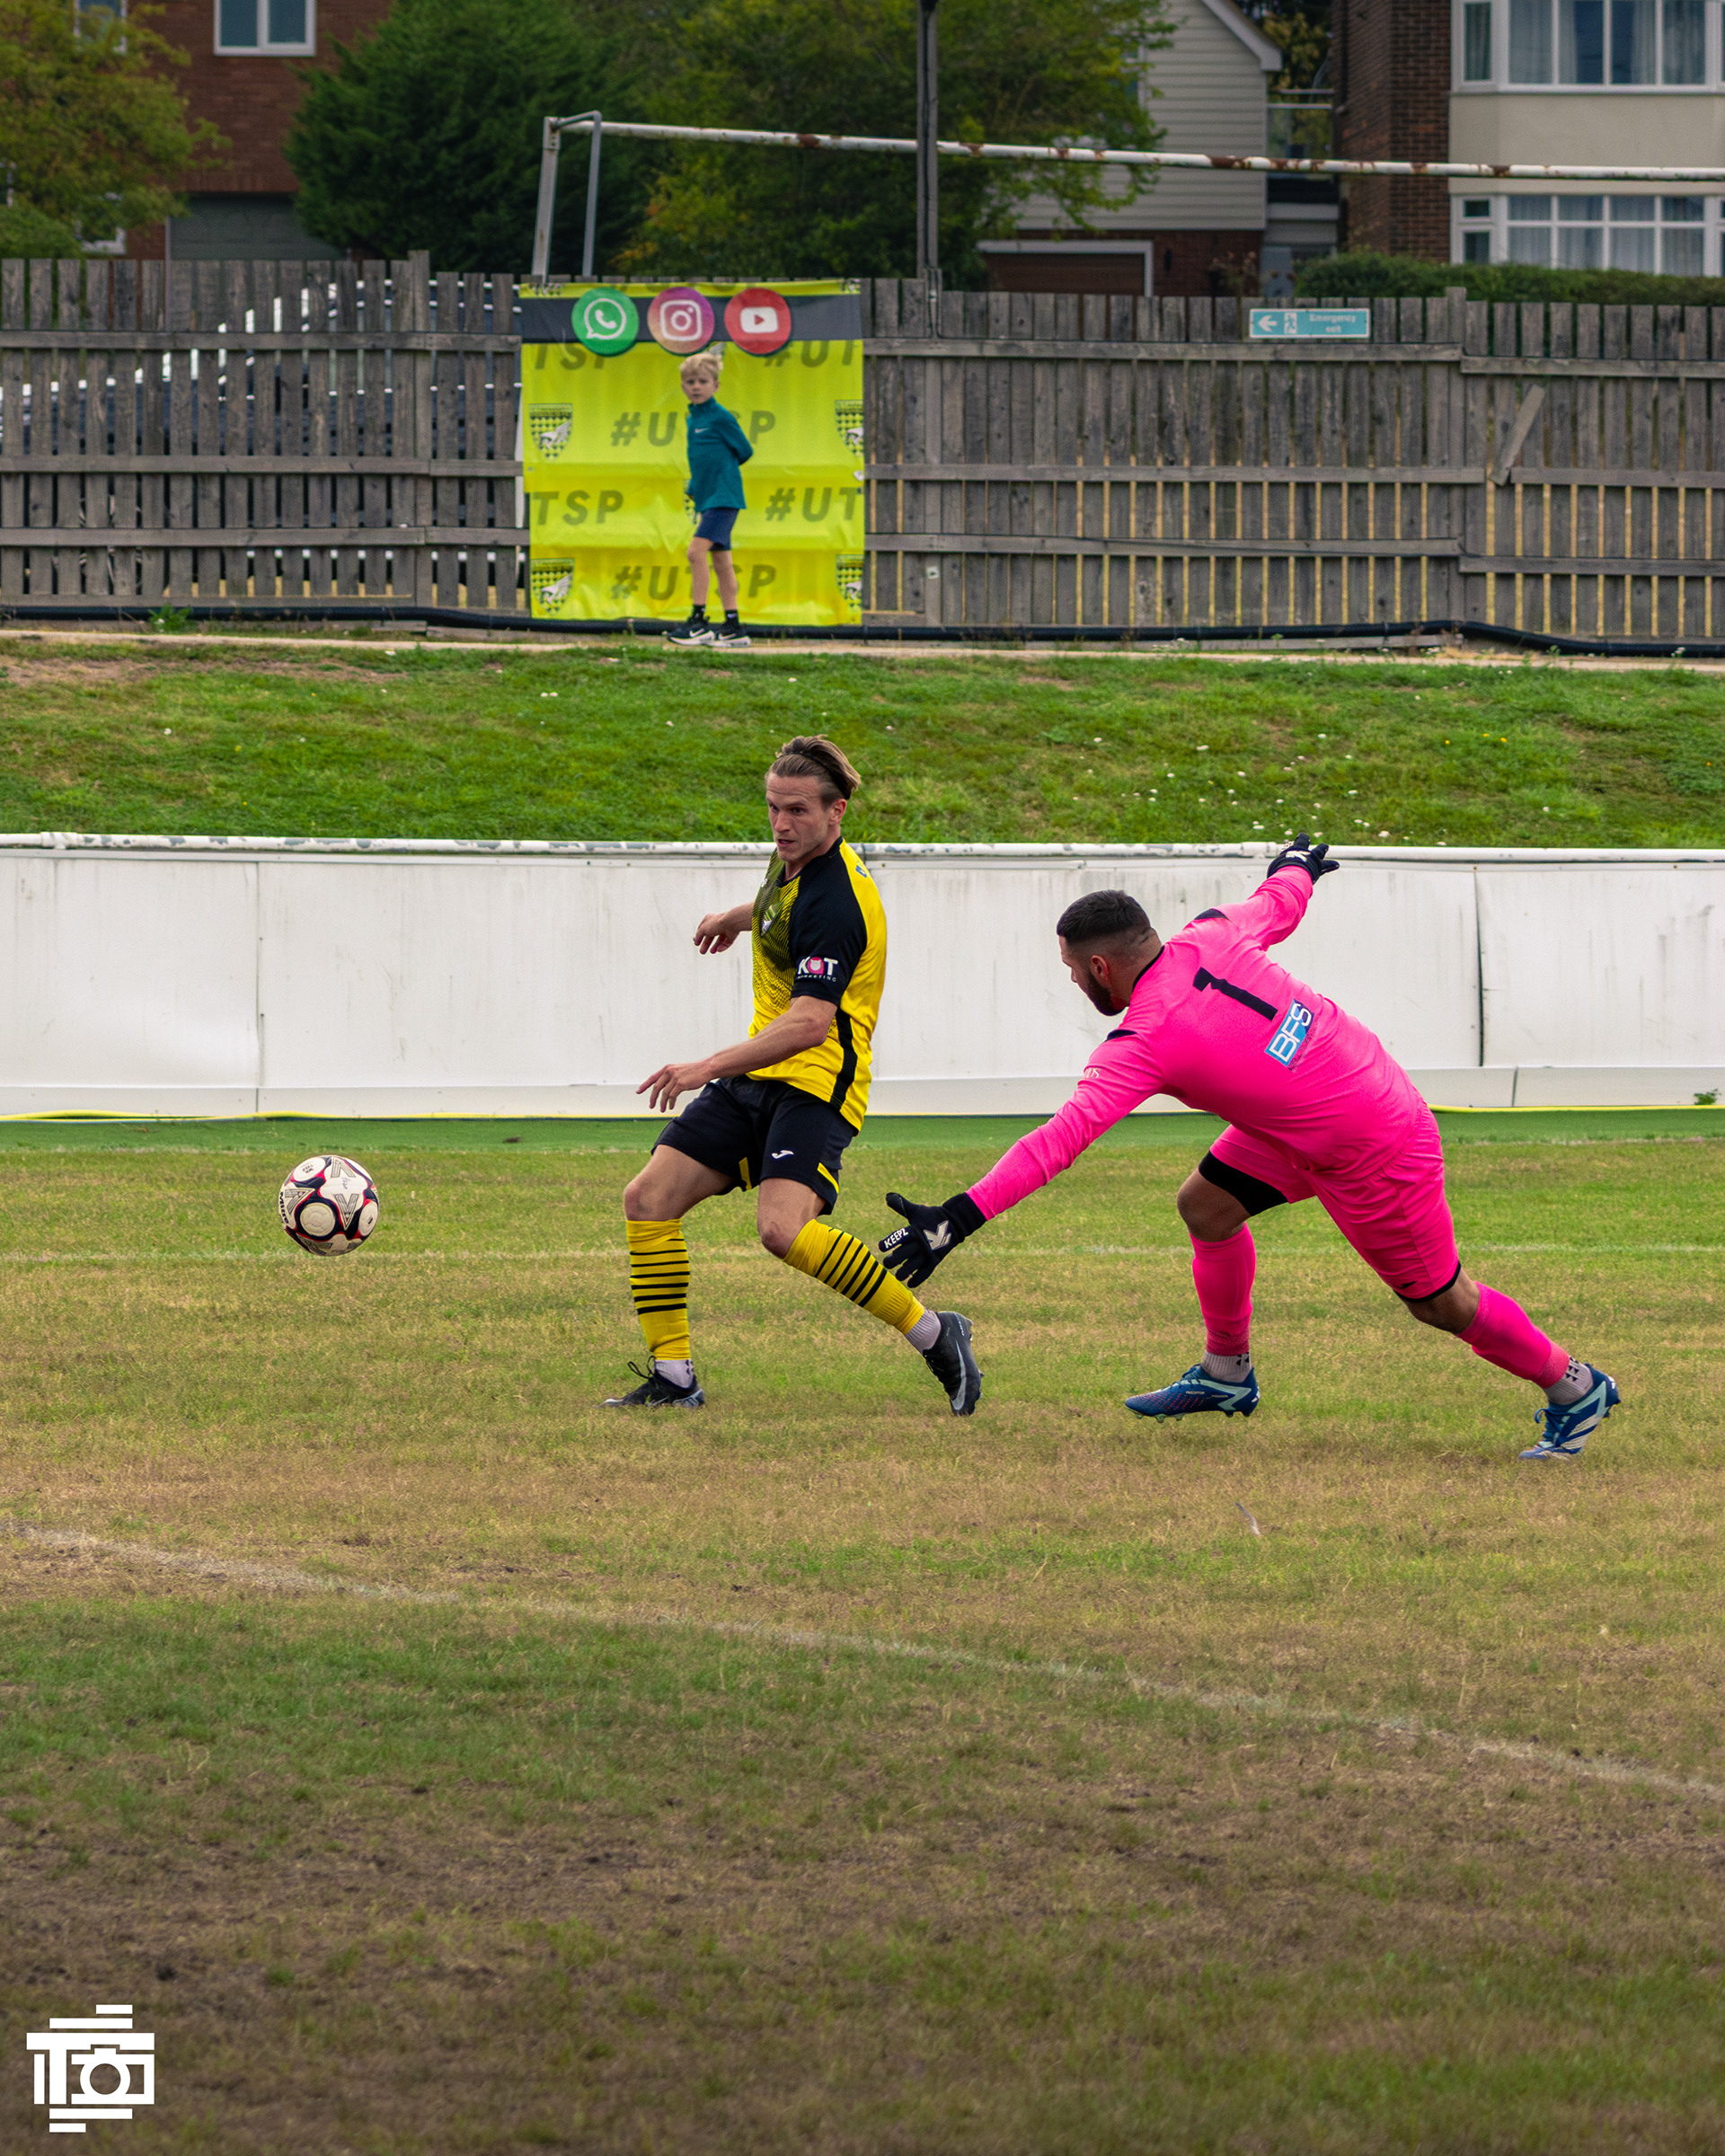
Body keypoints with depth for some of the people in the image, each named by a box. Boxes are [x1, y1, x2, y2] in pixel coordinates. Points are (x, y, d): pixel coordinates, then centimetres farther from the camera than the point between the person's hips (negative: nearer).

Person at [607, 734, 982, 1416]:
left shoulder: (834, 904, -23)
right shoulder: (793, 862, 6)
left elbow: (810, 1022, -32)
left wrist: (709, 1067, -37)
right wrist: (738, 916, 51)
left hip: (813, 1085, -10)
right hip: (755, 1079, 10)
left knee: (784, 1228, -30)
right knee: (649, 1199, 0)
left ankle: (932, 1333, -17)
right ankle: (672, 1376, 6)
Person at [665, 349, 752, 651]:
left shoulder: (721, 417, -10)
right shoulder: (693, 419, 14)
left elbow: (744, 451, -3)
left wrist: (722, 469, 7)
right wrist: (695, 487, 12)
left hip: (723, 496, -9)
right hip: (707, 498, 9)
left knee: (697, 551, -18)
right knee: (720, 561, 9)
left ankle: (698, 622, -16)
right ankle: (734, 629, 13)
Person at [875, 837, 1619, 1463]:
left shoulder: (1146, 1042, -27)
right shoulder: (1210, 938, -8)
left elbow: (1060, 1139, -34)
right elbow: (1279, 904, 13)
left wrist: (959, 1218, -37)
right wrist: (1296, 868, 39)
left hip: (1376, 1155, -9)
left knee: (1438, 1302, 9)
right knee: (1206, 1206, 11)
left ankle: (1574, 1389, 26)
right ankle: (1226, 1374, 26)